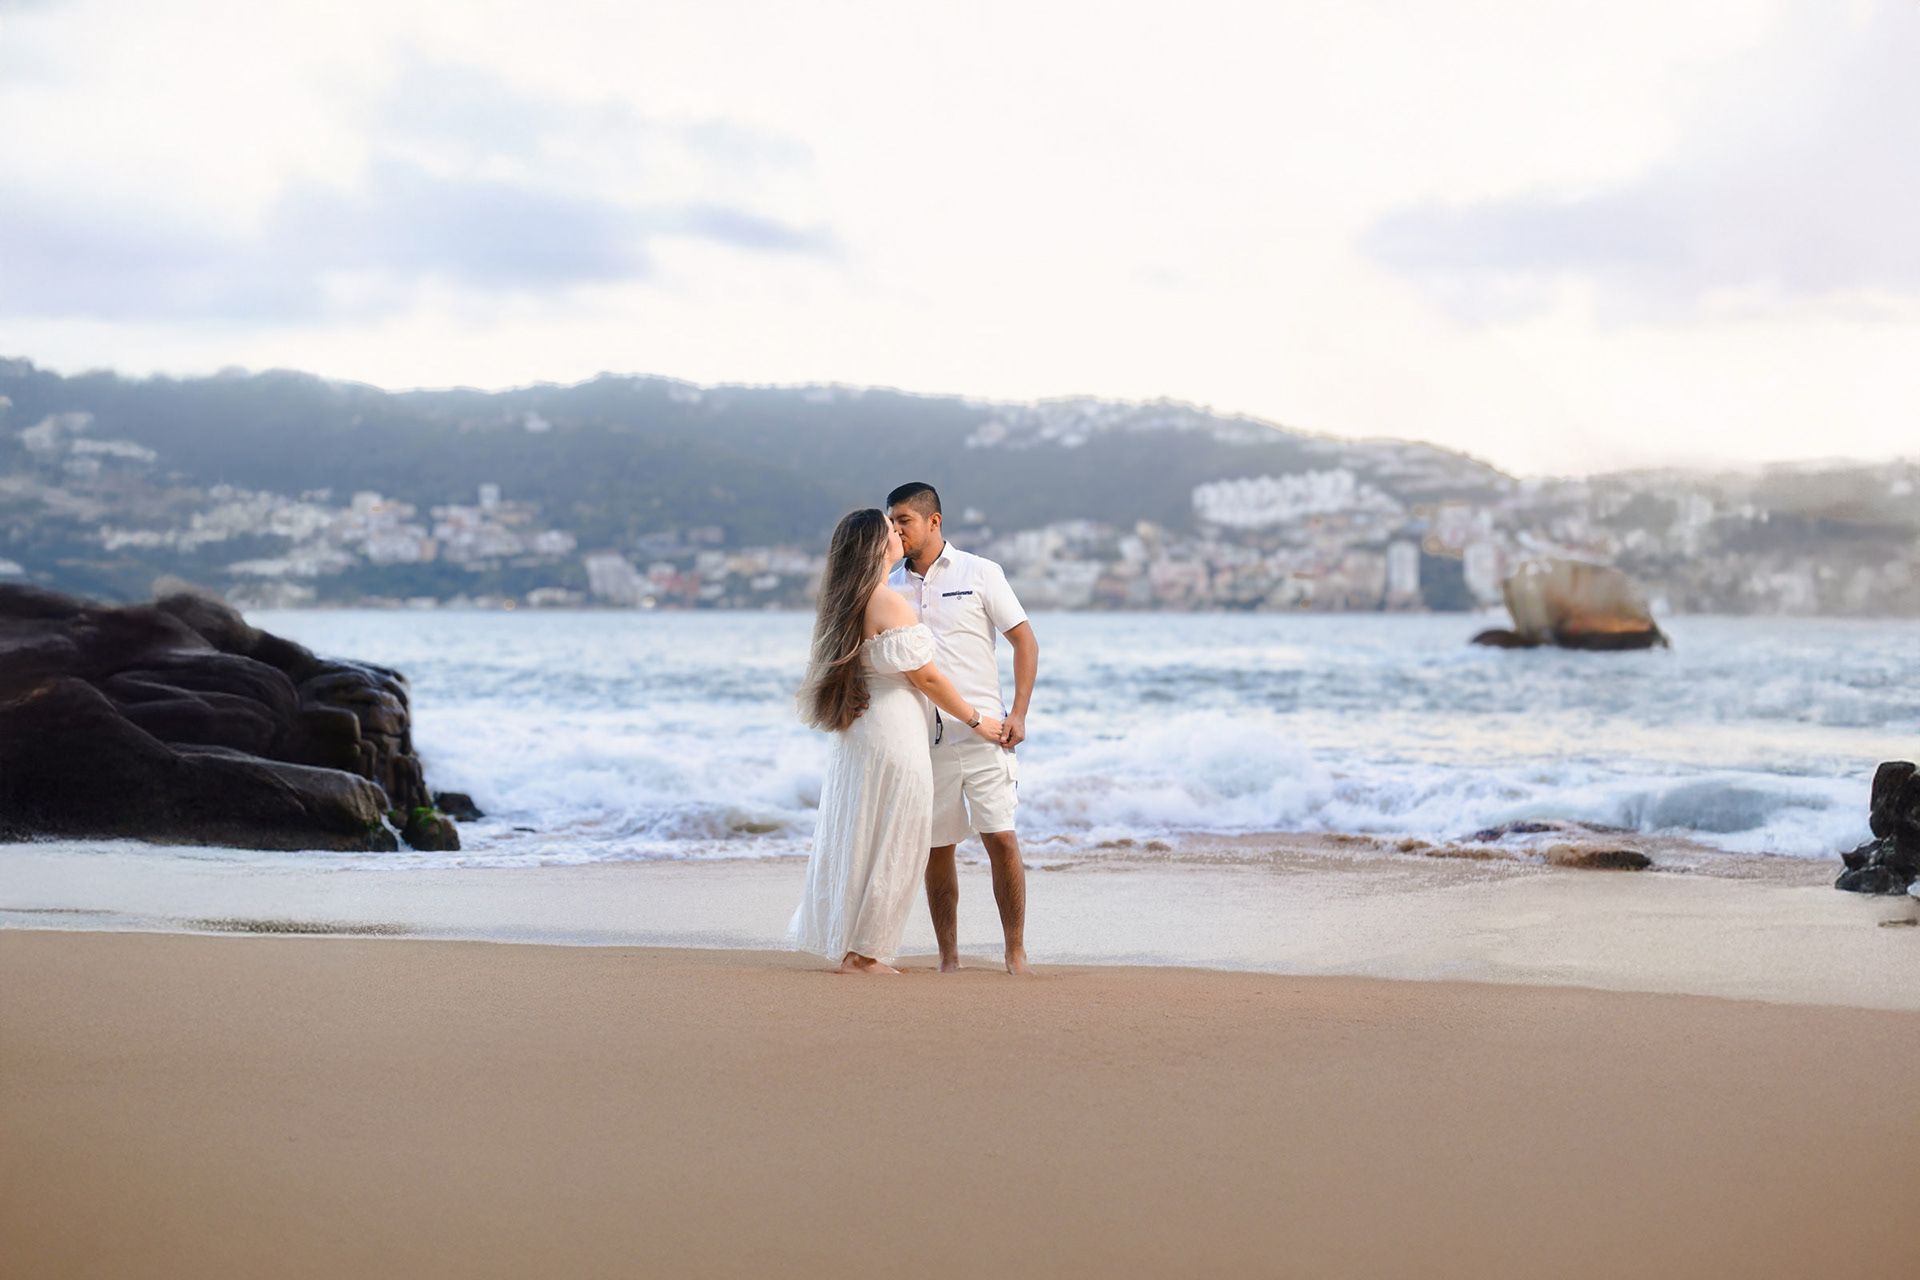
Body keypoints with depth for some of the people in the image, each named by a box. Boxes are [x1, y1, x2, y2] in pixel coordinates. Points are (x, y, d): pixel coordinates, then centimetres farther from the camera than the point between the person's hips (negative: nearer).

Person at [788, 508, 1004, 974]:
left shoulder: (845, 604, 10)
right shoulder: (890, 604, -17)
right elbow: (927, 678, -13)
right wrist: (975, 720, -1)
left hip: (856, 734, 9)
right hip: (893, 733, -9)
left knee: (858, 840, 13)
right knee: (888, 846, 0)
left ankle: (851, 947, 18)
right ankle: (863, 952, 5)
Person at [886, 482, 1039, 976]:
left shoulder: (979, 574, 2)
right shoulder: (889, 588, 11)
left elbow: (1025, 641, 2)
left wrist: (1018, 713, -7)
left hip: (982, 731, -3)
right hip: (922, 738, 3)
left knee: (1001, 840, -8)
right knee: (936, 850, 4)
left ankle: (1016, 952, 2)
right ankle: (948, 958, 13)